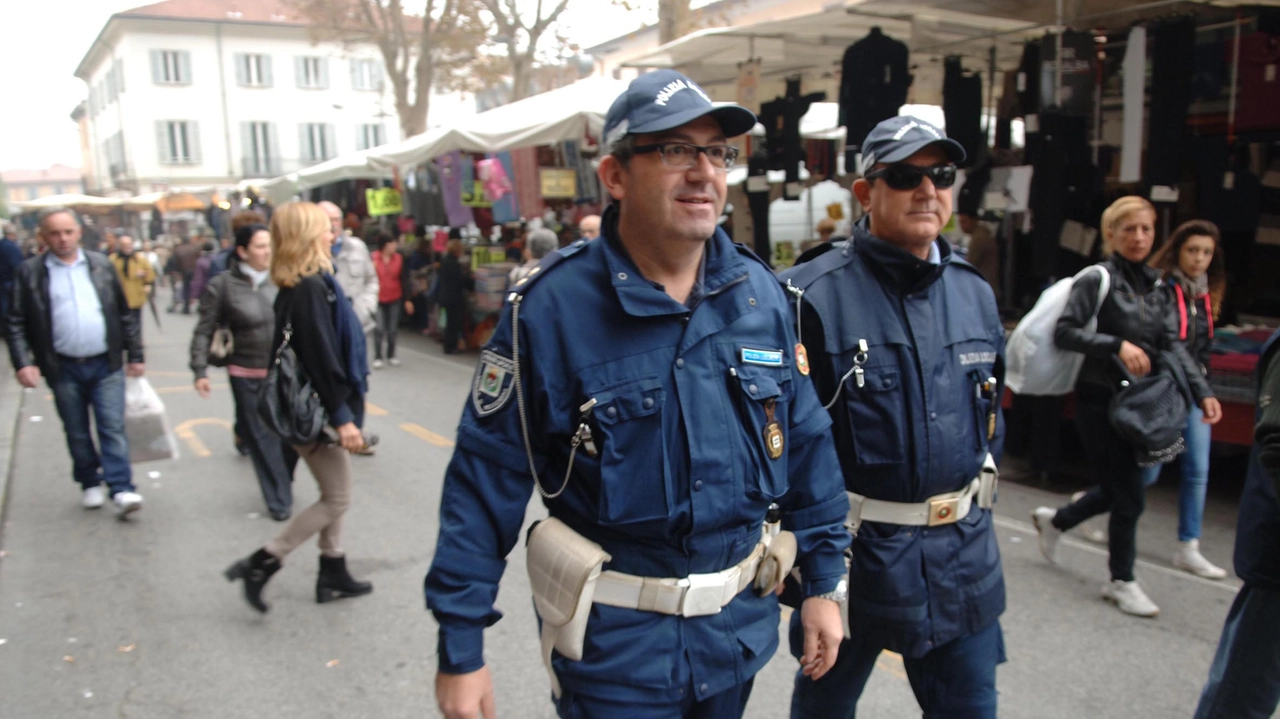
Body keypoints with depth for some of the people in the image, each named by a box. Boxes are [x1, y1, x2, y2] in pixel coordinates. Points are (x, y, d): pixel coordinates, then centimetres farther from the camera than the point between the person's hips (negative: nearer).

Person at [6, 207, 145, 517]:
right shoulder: (30, 272, 0)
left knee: (113, 429, -3)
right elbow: (16, 323, 0)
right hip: (63, 369, 0)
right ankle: (90, 484, 26)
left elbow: (124, 314, 10)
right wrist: (23, 362, -11)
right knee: (77, 433, 11)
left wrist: (135, 355, 9)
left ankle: (121, 490, -2)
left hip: (106, 365, 0)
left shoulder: (101, 265, 6)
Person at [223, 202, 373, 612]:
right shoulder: (311, 288, -20)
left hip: (311, 408, 10)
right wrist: (342, 417, -22)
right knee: (337, 499, 0)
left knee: (333, 496, 17)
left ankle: (333, 575, 27)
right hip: (316, 410, -10)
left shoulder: (304, 285, 10)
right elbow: (320, 358, -24)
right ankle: (260, 564, 4)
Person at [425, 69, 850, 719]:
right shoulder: (552, 306, -17)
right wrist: (460, 648, -12)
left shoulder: (760, 293, -3)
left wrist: (822, 582, 7)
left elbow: (805, 442, 5)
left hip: (741, 620, 5)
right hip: (615, 638, -5)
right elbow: (486, 477, -14)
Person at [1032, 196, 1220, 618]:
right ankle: (1121, 582, 18)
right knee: (1129, 497, -1)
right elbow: (1064, 332, -16)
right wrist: (1117, 345, -24)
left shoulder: (1155, 288, 11)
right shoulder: (1098, 280, -9)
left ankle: (1055, 520, 38)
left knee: (1121, 491, 14)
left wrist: (1202, 392, -6)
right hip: (1101, 400, -7)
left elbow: (1173, 346, 5)